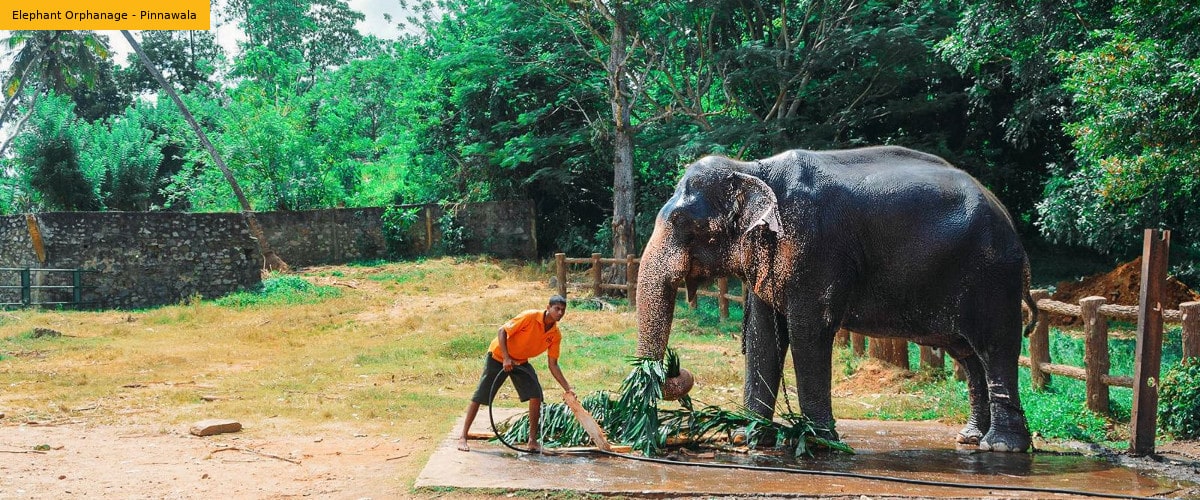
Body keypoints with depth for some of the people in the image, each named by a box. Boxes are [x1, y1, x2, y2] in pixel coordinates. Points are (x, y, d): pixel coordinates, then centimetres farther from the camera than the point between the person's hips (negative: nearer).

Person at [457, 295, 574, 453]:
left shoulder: (556, 335, -10)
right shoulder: (530, 317, -27)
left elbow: (553, 365, -5)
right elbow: (502, 331, -22)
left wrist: (568, 388, -13)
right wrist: (506, 358, -29)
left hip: (521, 362, 5)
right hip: (498, 357, -5)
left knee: (536, 395, -12)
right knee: (480, 397, -4)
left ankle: (532, 440, -1)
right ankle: (463, 438, 7)